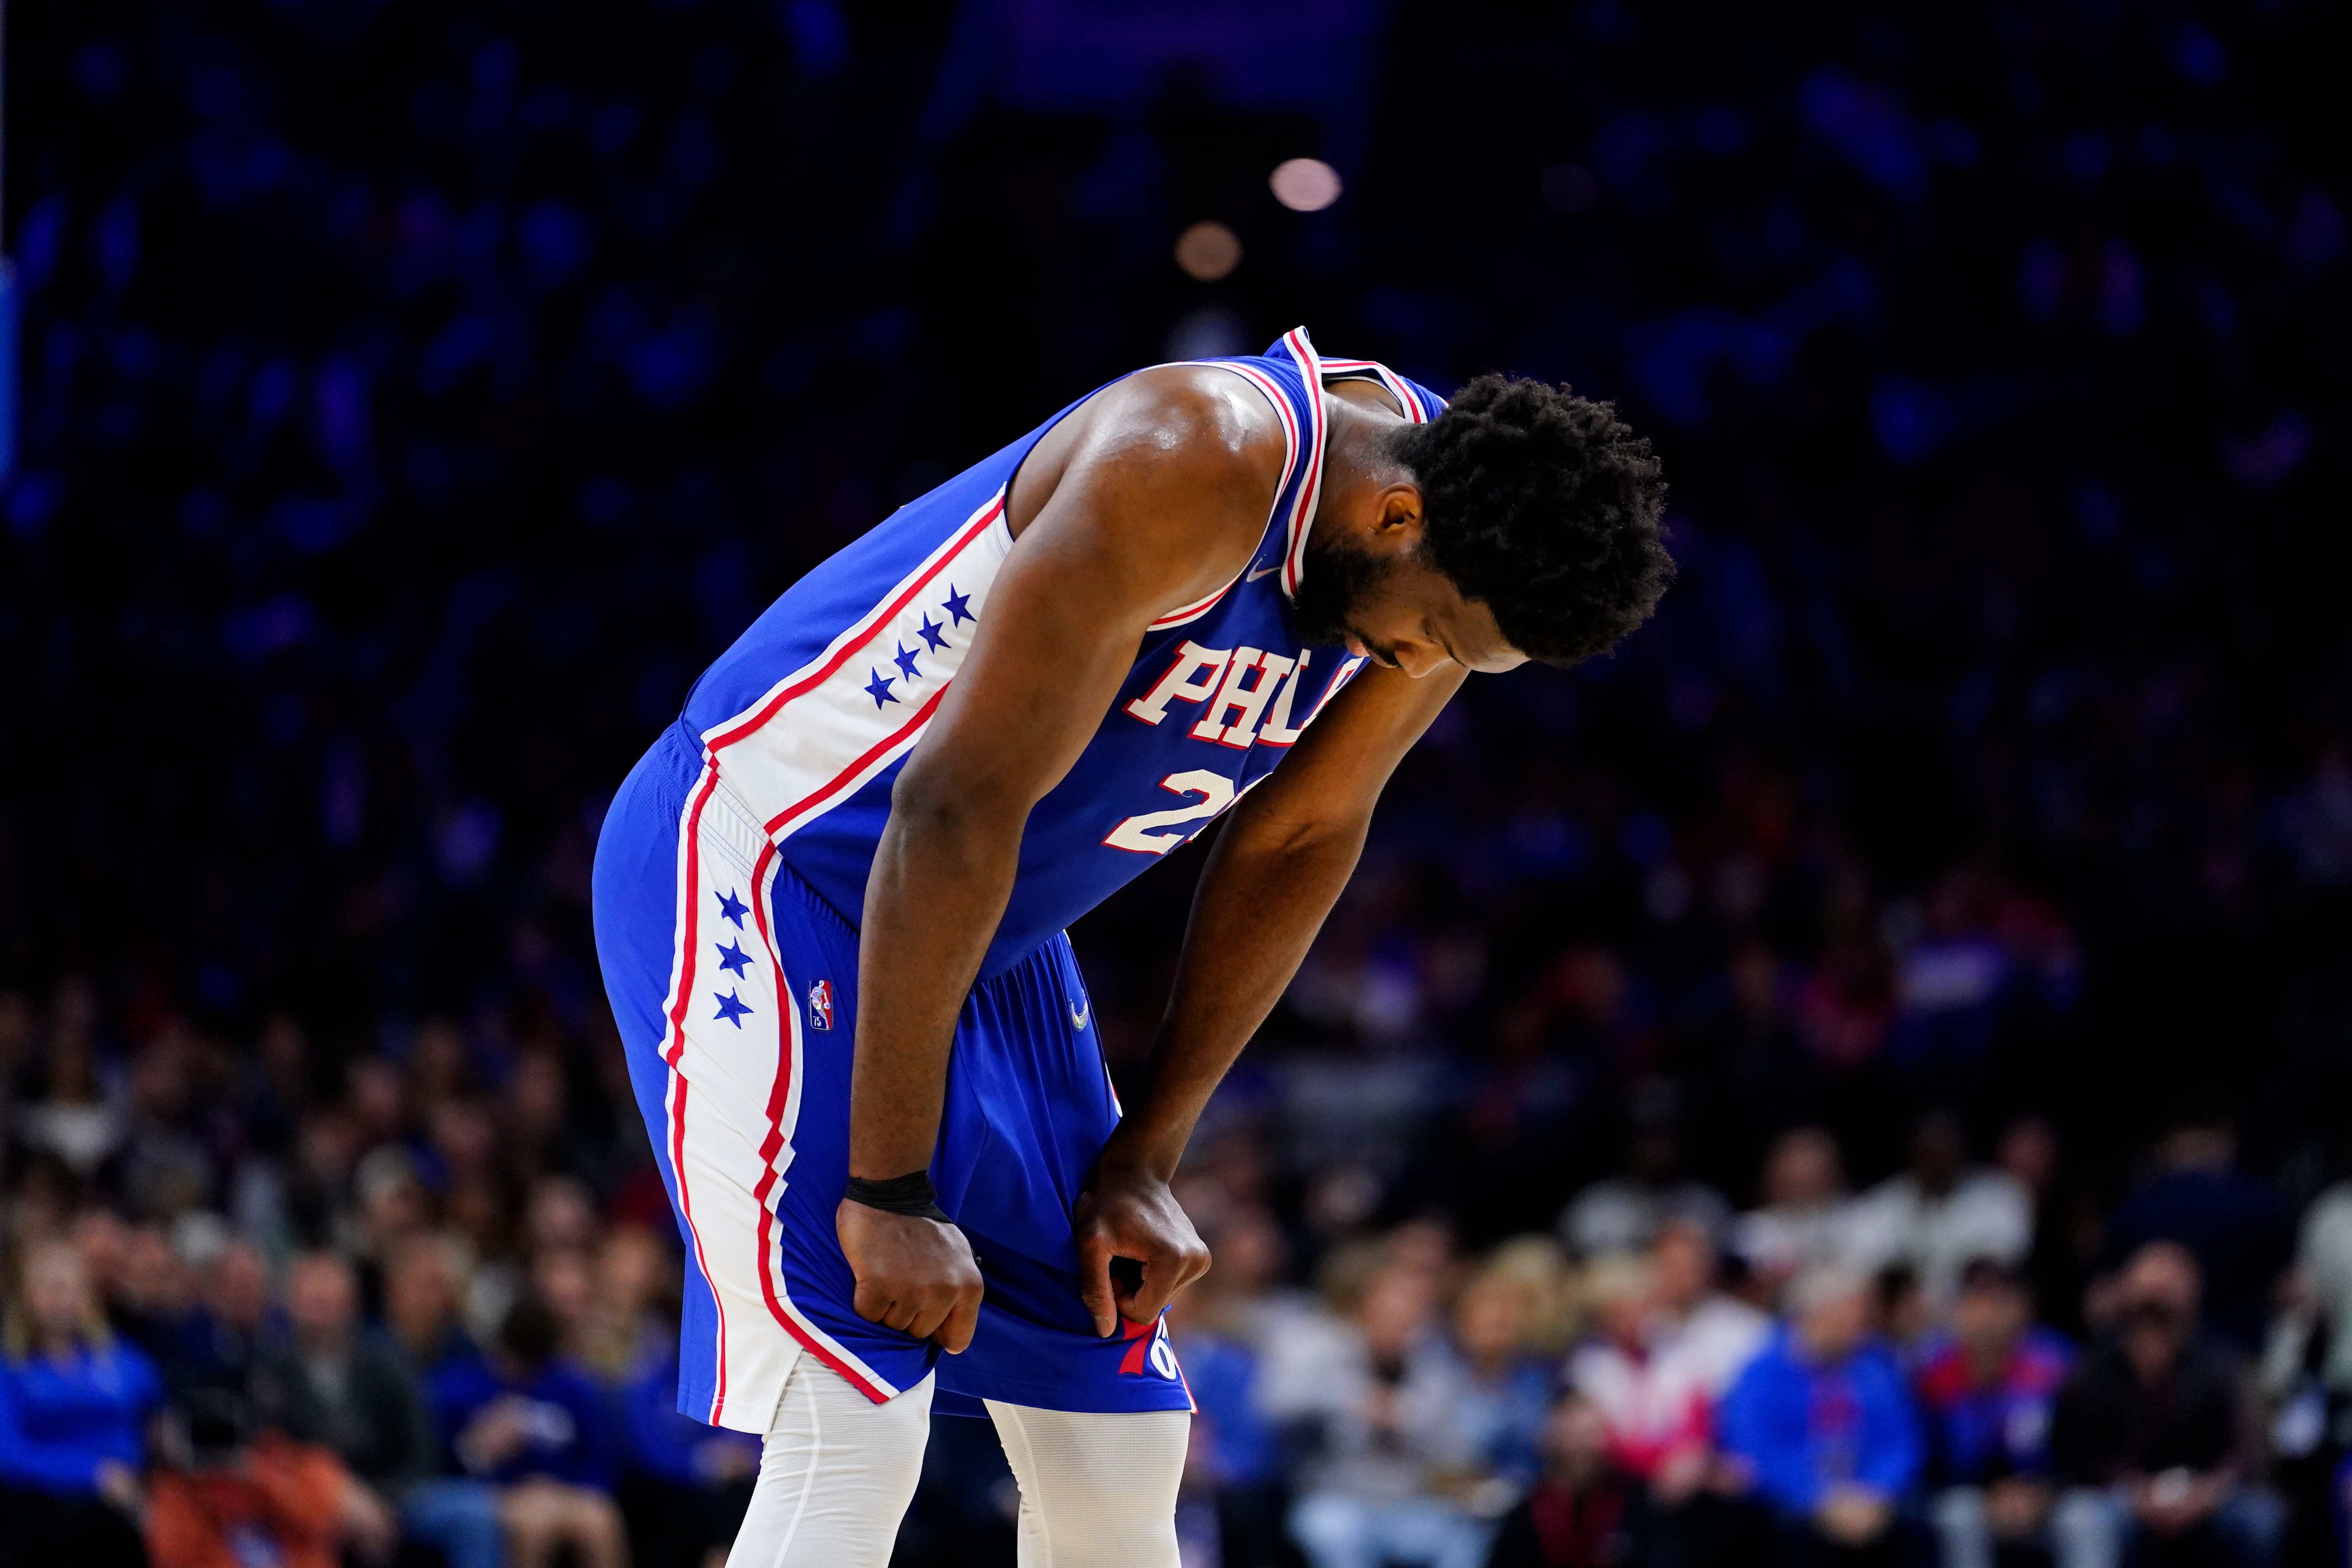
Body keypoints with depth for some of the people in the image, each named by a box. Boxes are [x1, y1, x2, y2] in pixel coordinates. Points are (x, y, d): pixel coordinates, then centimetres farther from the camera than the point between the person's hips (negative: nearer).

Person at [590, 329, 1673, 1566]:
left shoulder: (1448, 563, -6)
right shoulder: (1199, 462, -30)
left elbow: (1297, 843, 9)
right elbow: (958, 806, -30)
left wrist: (1143, 1159, 6)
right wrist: (891, 1188, -27)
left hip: (988, 938, 8)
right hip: (755, 861, -8)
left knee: (1119, 1451, 7)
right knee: (852, 1434, -20)